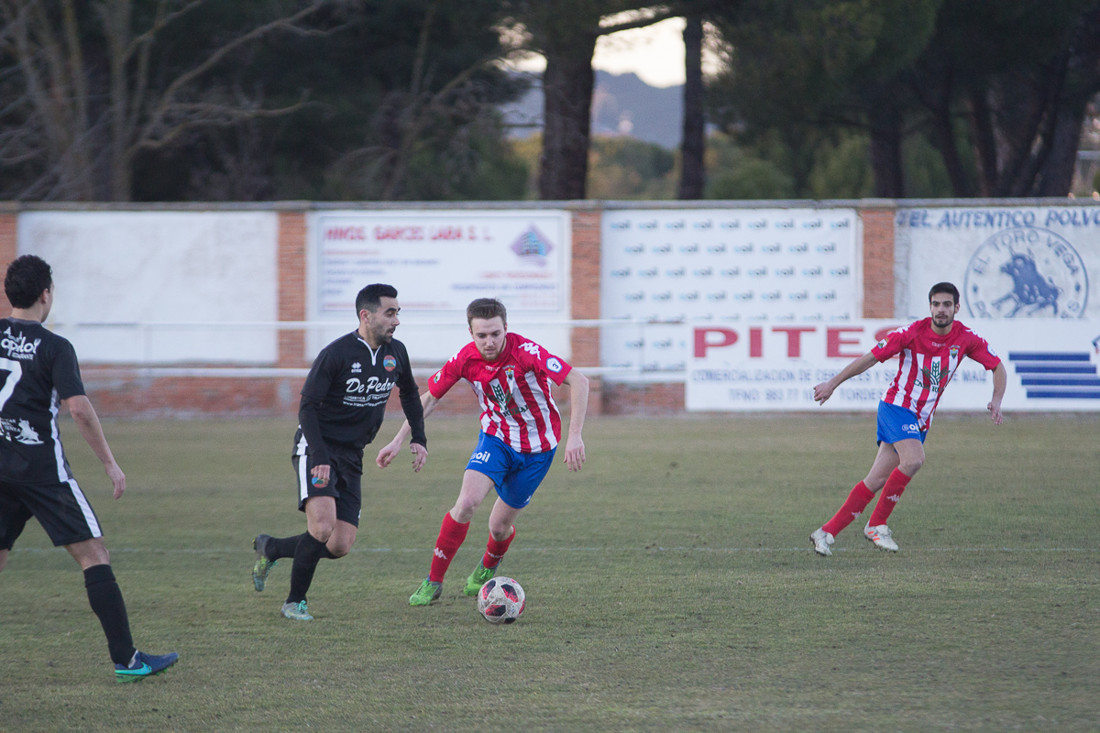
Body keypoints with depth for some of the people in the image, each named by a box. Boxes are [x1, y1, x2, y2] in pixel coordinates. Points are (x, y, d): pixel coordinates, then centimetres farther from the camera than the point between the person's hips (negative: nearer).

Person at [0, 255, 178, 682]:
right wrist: (110, 464, -9)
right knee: (93, 554, -1)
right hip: (42, 467, -5)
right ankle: (126, 660, -5)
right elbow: (79, 408, -16)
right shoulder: (54, 347, -8)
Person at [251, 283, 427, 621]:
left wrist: (419, 439, 11)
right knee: (322, 527, -25)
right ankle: (295, 602, -6)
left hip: (351, 456, 6)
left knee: (340, 546, -3)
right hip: (317, 447, -6)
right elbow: (307, 406, -15)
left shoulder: (395, 352, 3)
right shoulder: (336, 353, -16)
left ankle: (270, 548, 22)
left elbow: (409, 394, 23)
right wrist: (319, 456, -25)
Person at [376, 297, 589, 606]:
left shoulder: (525, 352, -27)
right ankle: (434, 581, -9)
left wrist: (574, 436, -34)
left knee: (499, 526, 4)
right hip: (495, 438, 2)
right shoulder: (465, 359, -15)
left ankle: (487, 568, 42)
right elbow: (429, 398, 1)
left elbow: (578, 382, -27)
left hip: (537, 447, -2)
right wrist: (398, 441, -1)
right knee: (467, 502, -23)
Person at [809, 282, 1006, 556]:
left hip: (921, 420, 5)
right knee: (913, 459, -30)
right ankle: (877, 524, -17)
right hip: (897, 405, -5)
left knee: (876, 481, 0)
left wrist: (996, 401, -12)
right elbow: (870, 358, -8)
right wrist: (832, 384, -7)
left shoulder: (966, 339, -4)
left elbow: (998, 367, 6)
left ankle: (826, 532, 5)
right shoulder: (912, 333, -14)